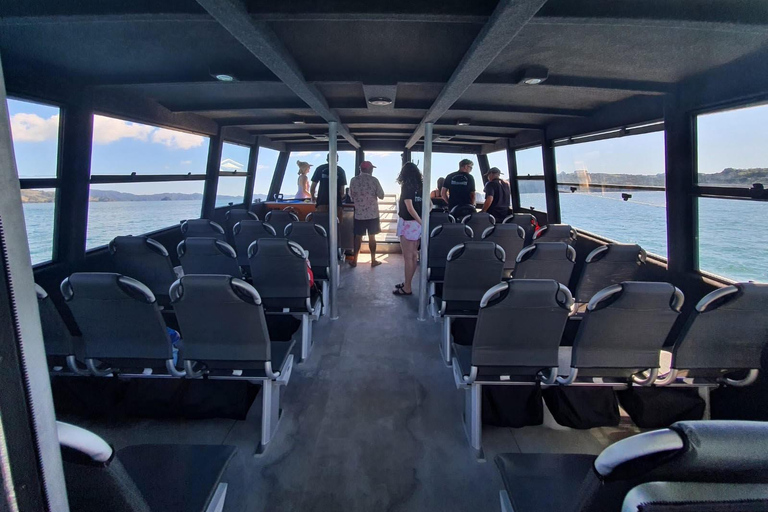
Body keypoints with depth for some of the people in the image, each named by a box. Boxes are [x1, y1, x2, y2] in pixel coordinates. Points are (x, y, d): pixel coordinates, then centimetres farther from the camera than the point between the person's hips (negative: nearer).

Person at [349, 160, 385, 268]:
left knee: (358, 237, 9)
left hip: (359, 214, 1)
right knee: (372, 237, 6)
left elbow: (351, 196, 6)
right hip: (373, 213, -1)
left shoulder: (353, 180, -2)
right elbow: (381, 196, -4)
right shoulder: (374, 180, -7)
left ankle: (354, 261, 12)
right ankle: (373, 260, 13)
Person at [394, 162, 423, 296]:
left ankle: (407, 288, 4)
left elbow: (410, 208, -21)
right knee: (414, 255, 13)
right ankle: (407, 283, 25)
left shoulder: (406, 186, -12)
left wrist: (421, 222, -18)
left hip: (408, 223, -7)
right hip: (417, 224, 7)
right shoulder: (420, 186, 7)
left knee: (408, 256, -2)